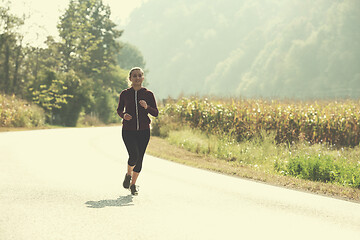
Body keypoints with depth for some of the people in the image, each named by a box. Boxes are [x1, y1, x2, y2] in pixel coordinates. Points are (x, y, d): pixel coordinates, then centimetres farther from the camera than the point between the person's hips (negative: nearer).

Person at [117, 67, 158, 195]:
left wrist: (146, 107, -18)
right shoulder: (125, 94, 1)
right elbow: (119, 110, 14)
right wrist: (123, 115, -8)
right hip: (128, 130, -1)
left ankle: (133, 184, 23)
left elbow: (156, 113, 1)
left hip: (143, 131, 1)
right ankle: (128, 174, 13)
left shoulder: (148, 94, 1)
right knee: (134, 155, -18)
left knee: (139, 158, 3)